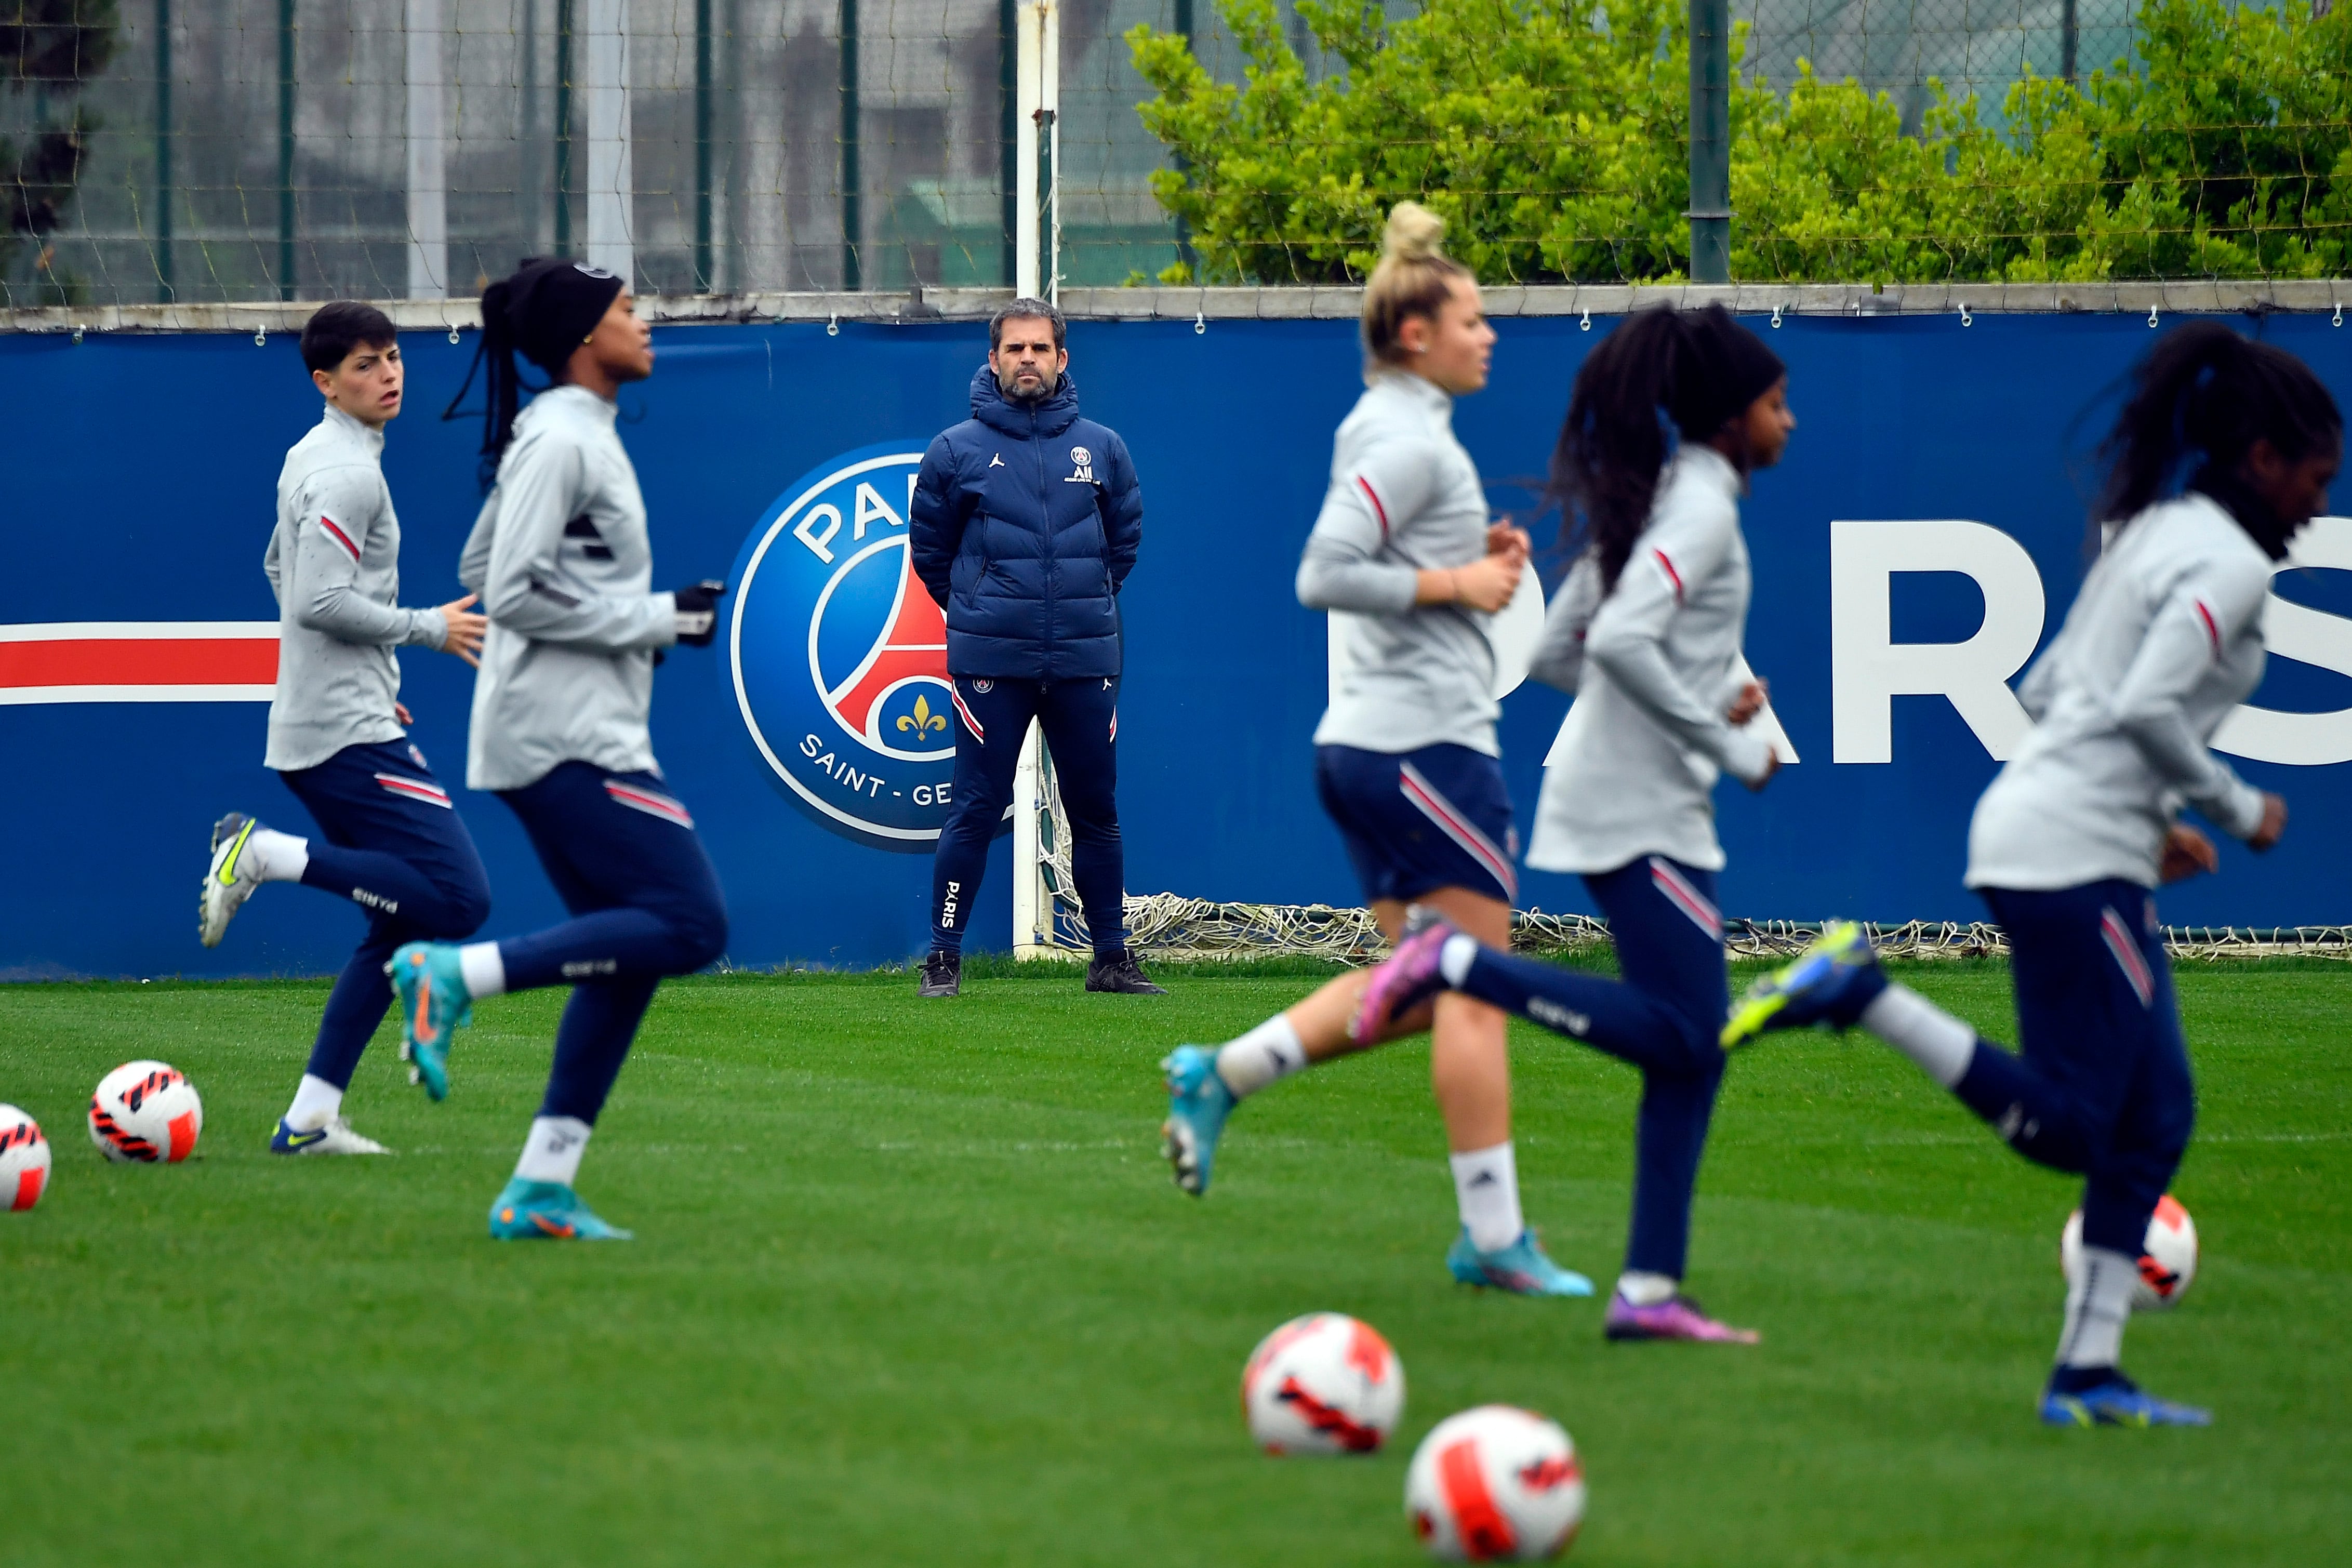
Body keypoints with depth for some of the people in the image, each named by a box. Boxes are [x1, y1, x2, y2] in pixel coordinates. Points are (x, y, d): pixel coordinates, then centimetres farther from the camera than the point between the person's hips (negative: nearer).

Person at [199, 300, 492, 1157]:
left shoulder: (309, 460, 17)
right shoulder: (348, 473, -13)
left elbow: (280, 569, 29)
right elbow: (320, 599, -21)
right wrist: (429, 628, -9)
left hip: (313, 729, 10)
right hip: (350, 733, -10)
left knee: (402, 921, 11)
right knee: (458, 898, -15)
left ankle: (310, 1119, 7)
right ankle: (266, 853, -12)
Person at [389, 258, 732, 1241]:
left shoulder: (578, 436, 18)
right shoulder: (561, 440, -12)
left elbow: (481, 568, 24)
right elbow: (508, 593, -18)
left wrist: (653, 618, 17)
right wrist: (658, 619, -13)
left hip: (594, 737, 10)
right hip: (565, 738, -10)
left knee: (629, 952, 9)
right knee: (690, 925, -14)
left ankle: (541, 1190, 8)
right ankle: (455, 976, -14)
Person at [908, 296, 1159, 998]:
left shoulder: (1102, 449, 7)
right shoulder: (957, 450, 1)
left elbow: (1124, 541, 20)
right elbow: (928, 547, 12)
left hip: (1085, 659, 2)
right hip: (991, 663, -2)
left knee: (1096, 813, 7)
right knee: (975, 811, -4)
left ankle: (1111, 958, 14)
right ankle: (944, 958, 2)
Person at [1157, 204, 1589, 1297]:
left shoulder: (1391, 431, 16)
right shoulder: (1409, 441, -14)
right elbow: (1325, 577, -23)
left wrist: (1475, 554, 12)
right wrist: (1456, 583, -16)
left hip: (1366, 744, 10)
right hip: (1427, 740, -10)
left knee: (1418, 989, 14)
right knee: (1474, 991, -6)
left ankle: (1219, 1077, 9)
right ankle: (1493, 1237, -4)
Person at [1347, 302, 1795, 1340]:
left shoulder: (1648, 504, 17)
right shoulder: (1702, 507, -11)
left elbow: (1557, 653, 20)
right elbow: (1621, 641, -25)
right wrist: (1729, 745, -17)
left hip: (1652, 814, 10)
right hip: (1639, 812, -10)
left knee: (1692, 1046, 6)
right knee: (1683, 1033, -13)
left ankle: (1649, 1290, 2)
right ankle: (1455, 964, -10)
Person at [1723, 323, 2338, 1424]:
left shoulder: (2149, 534, 19)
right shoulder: (2230, 564, -10)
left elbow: (2045, 691, 21)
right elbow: (2148, 708, -21)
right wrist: (2234, 809, -6)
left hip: (2032, 828, 10)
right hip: (2075, 857, -10)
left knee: (2152, 1122, 10)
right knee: (2066, 1126, -10)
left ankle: (2089, 1375, 8)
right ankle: (1858, 991, -12)